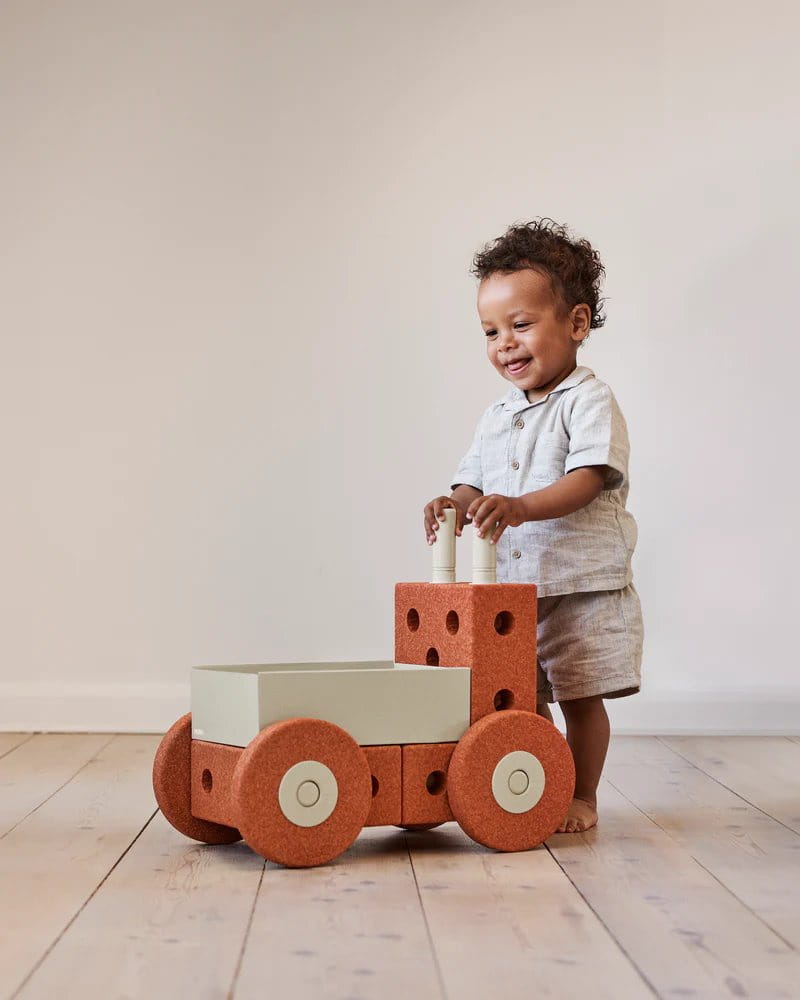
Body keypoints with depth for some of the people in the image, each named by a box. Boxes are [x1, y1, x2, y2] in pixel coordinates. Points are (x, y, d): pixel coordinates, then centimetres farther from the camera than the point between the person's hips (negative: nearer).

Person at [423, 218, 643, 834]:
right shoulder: (497, 418, 13)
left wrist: (522, 507, -35)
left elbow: (587, 480, -21)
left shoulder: (589, 400, -9)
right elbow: (474, 481, 13)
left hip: (583, 587, -6)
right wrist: (456, 505, -11)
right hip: (511, 591, 6)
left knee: (580, 698, 3)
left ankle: (582, 797, 18)